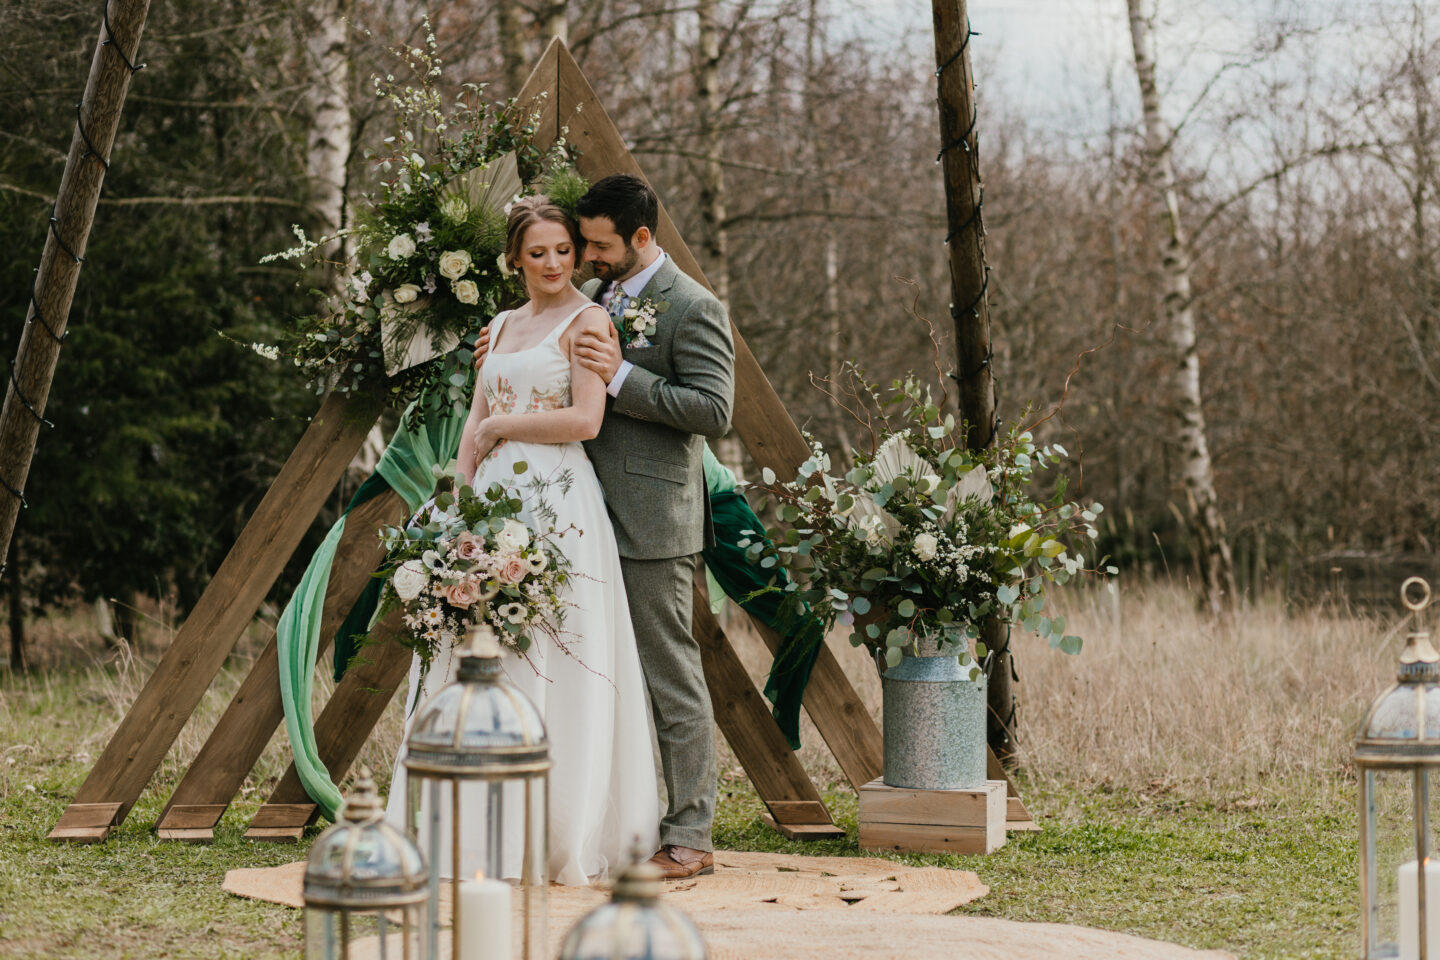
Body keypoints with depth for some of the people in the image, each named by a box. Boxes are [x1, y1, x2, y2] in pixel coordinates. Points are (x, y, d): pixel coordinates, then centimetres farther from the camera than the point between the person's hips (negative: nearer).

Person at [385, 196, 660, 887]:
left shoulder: (587, 320, -1)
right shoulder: (501, 327, 19)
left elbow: (585, 419, -12)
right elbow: (474, 432, 17)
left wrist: (500, 426, -3)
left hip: (556, 502, -7)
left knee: (546, 659, -7)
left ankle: (559, 835, -2)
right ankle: (481, 835, 6)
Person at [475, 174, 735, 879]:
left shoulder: (693, 308, -10)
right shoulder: (595, 296, 14)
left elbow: (714, 409, -17)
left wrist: (621, 377, -21)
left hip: (651, 522, -8)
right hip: (591, 517, 8)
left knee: (670, 676, -4)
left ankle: (689, 836, 2)